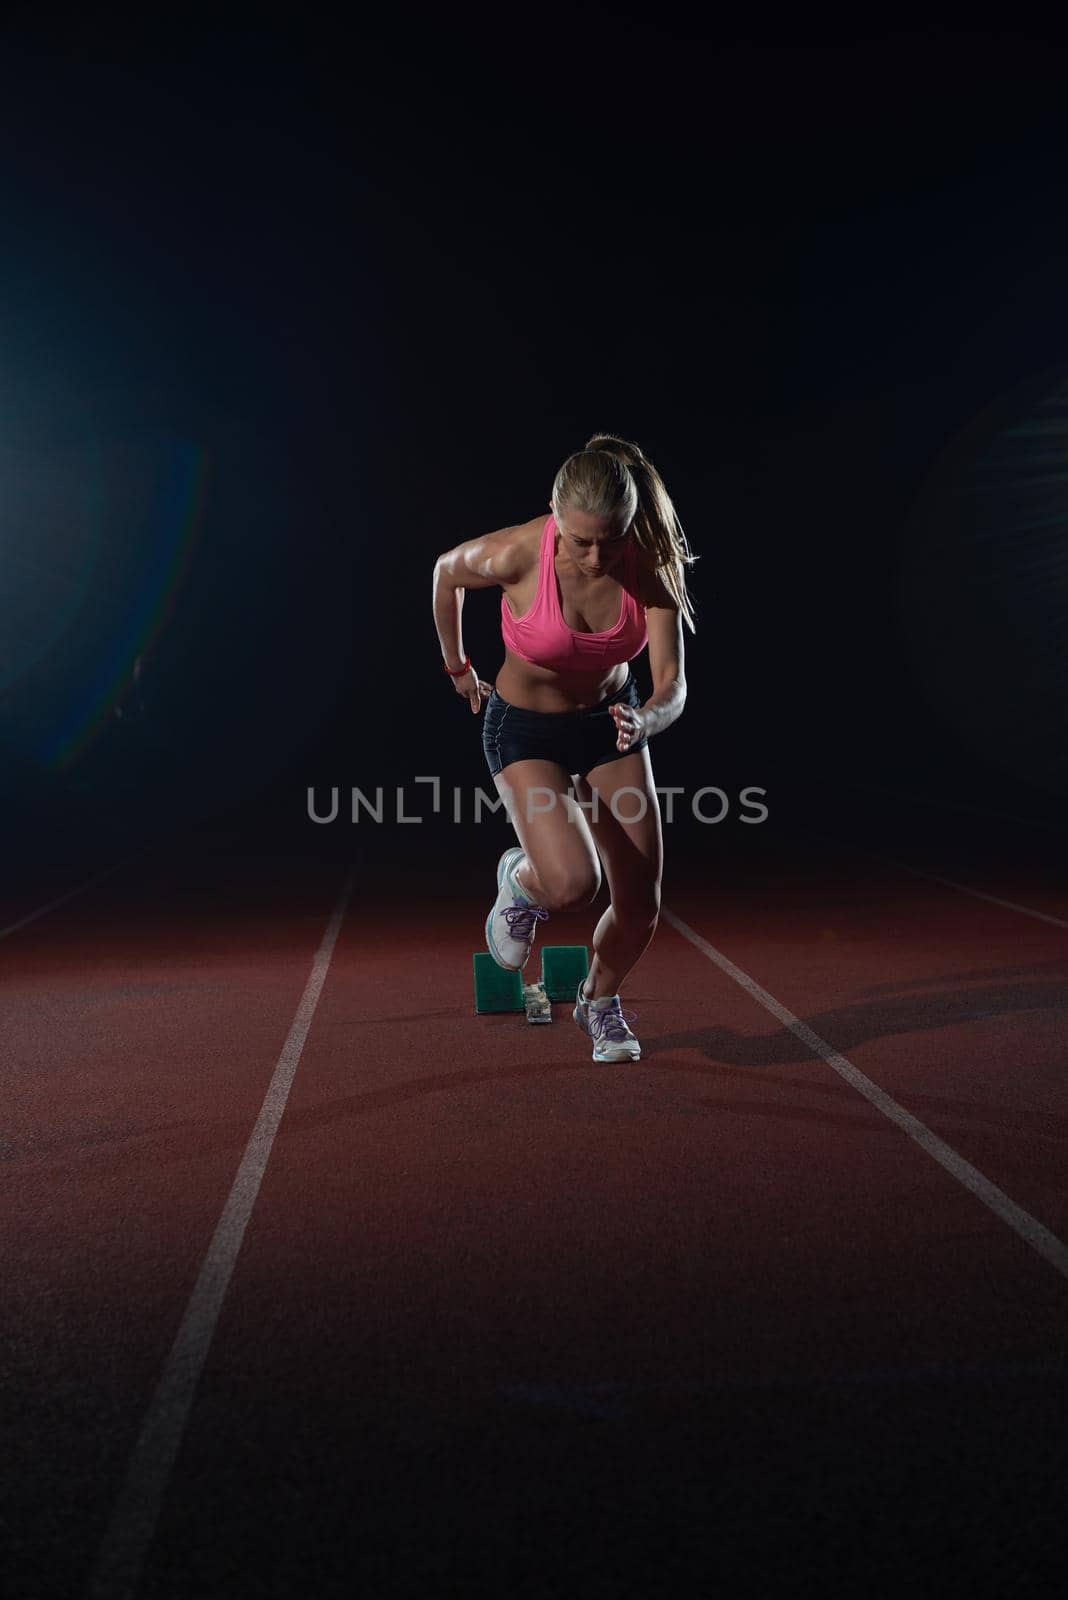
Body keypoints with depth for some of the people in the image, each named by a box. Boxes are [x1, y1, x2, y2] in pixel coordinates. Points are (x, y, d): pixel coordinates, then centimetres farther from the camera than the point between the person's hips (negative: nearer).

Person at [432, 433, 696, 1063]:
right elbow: (446, 571, -5)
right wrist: (457, 666, 7)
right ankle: (521, 880, 14)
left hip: (613, 720, 3)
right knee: (573, 883, -26)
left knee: (641, 907, 2)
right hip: (526, 728, -2)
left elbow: (674, 685, -22)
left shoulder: (651, 565, -22)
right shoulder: (517, 554, -28)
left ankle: (600, 1000, 35)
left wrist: (644, 720, -45)